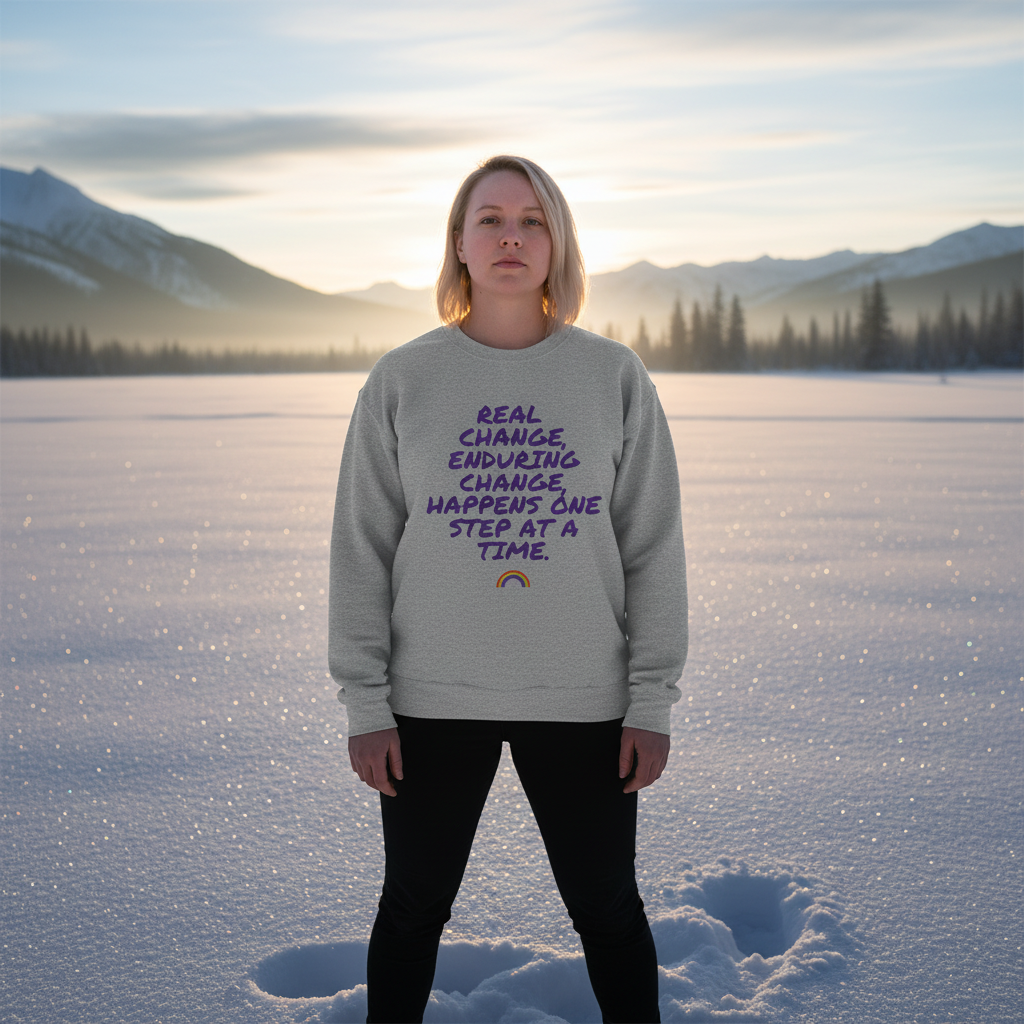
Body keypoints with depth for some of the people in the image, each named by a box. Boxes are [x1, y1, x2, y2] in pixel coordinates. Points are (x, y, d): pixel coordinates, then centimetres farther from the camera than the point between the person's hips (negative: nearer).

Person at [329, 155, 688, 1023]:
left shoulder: (615, 377, 0)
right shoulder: (403, 380, -1)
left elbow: (654, 548, 0)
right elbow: (362, 551, -1)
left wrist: (652, 702, -3)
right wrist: (365, 704, -5)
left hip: (584, 699, 0)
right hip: (432, 700, 0)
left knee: (609, 911, 14)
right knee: (413, 910, 15)